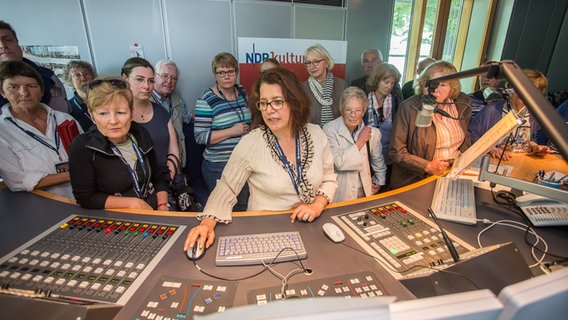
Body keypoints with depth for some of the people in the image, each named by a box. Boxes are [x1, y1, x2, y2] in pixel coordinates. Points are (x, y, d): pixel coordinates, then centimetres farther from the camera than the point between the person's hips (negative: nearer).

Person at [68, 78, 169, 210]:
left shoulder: (141, 134, 3)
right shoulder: (82, 148, -9)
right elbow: (85, 198, -6)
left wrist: (163, 206, -4)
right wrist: (133, 203, -12)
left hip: (153, 215, 5)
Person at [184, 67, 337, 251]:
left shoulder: (316, 134, -2)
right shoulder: (249, 144, -12)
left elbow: (329, 179, 7)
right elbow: (226, 188, -6)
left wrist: (317, 205, -10)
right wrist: (208, 223, -21)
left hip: (311, 227, 2)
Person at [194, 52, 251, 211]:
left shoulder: (243, 93, 7)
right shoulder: (207, 99, -11)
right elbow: (200, 136, -15)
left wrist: (249, 128, 3)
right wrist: (232, 131, -20)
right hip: (219, 166, -5)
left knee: (244, 205, 15)